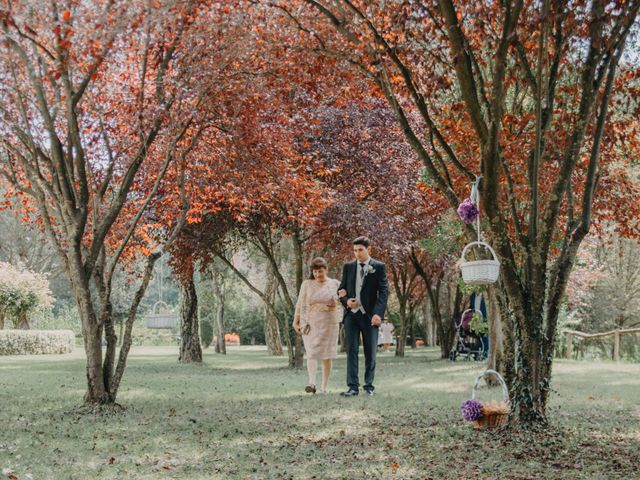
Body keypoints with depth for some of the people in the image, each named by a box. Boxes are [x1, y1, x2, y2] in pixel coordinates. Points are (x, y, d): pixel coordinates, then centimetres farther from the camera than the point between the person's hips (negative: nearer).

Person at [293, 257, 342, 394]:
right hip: (310, 323, -1)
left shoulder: (335, 284, 6)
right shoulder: (307, 284, 5)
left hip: (329, 323, 1)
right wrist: (296, 321, 1)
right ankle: (312, 383, -27)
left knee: (327, 355, 2)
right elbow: (300, 304, 5)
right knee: (311, 353, -15)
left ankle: (325, 387, 9)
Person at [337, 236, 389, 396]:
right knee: (351, 350, -4)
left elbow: (384, 291, -6)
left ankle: (369, 386, 13)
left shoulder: (379, 267, 0)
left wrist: (378, 313, -18)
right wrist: (346, 301, -7)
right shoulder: (348, 266, 10)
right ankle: (353, 386, -3)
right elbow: (341, 289, 15)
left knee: (370, 352, 4)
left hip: (370, 315, -2)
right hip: (351, 313, 2)